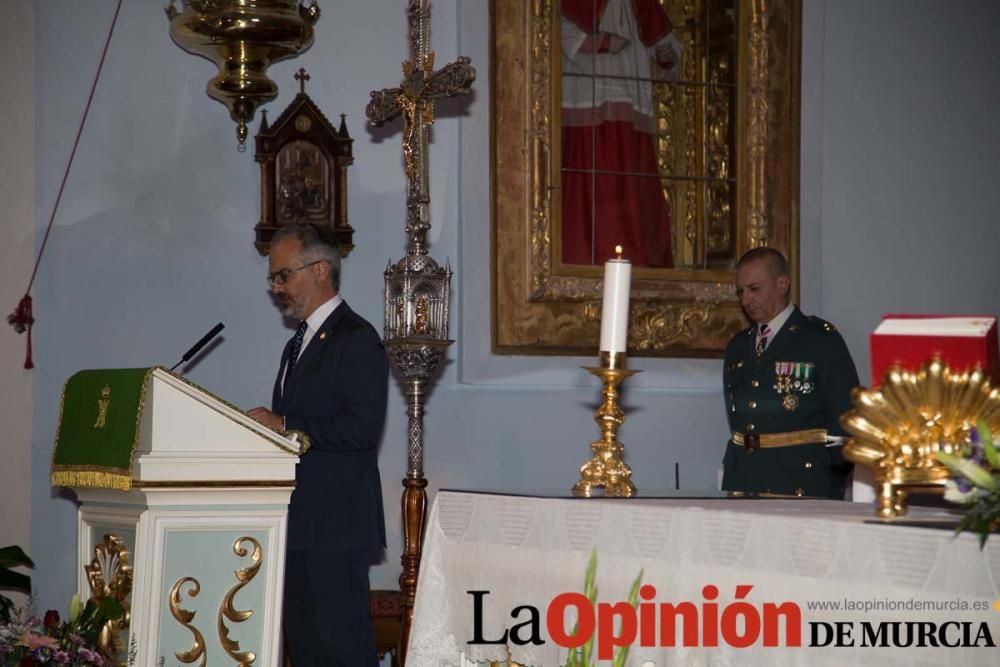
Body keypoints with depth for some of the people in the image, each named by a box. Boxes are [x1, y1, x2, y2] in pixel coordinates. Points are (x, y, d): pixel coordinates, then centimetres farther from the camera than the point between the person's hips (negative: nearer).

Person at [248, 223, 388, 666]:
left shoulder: (356, 339, -9)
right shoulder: (299, 344, 21)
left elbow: (362, 428, -19)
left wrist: (284, 426, -16)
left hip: (335, 526, -10)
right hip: (298, 526, 10)